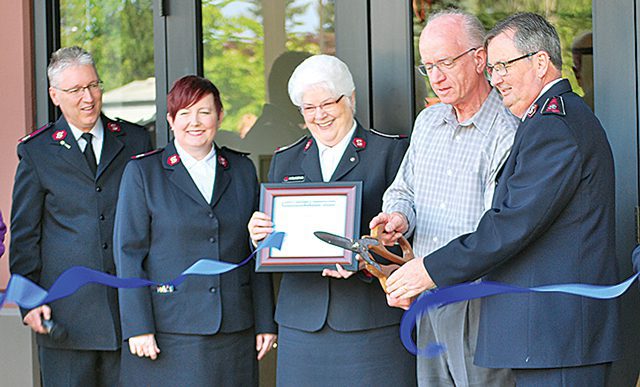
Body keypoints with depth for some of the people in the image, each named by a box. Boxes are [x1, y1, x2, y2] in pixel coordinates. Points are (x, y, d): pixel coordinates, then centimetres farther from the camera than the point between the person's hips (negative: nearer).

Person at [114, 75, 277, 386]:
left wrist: (266, 322, 7)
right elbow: (129, 252, -2)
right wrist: (138, 327, -9)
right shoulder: (142, 171, 2)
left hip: (234, 332, 3)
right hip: (168, 332, -3)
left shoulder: (242, 170, 12)